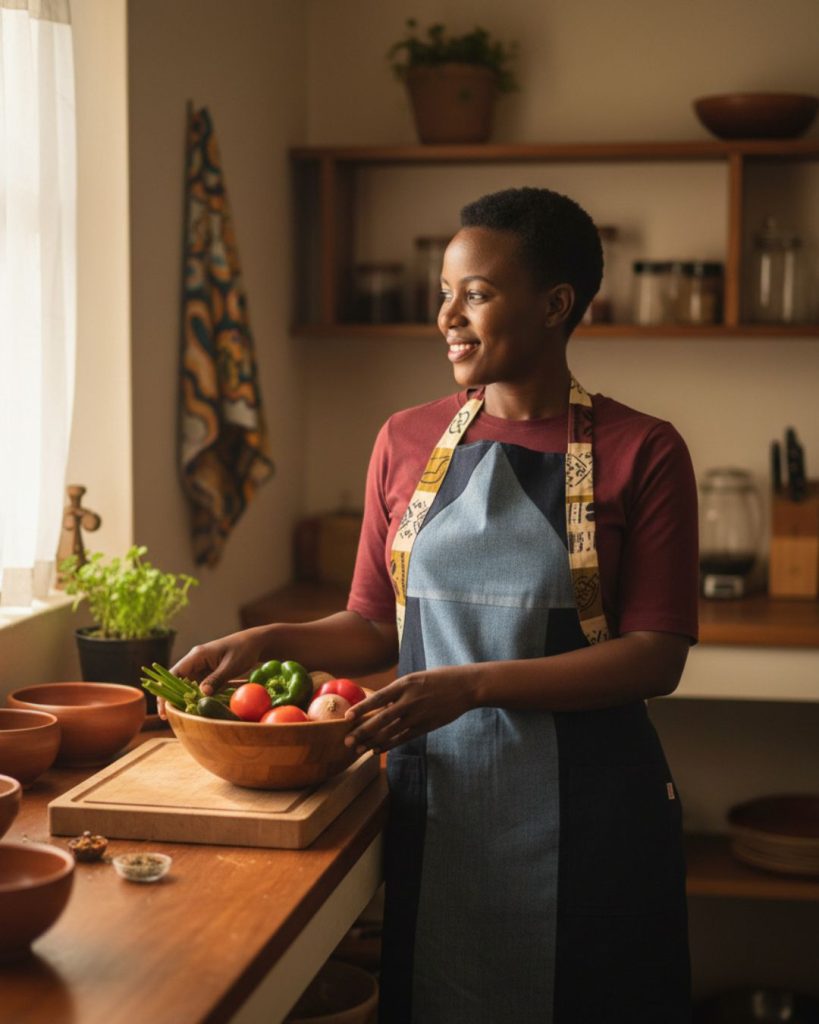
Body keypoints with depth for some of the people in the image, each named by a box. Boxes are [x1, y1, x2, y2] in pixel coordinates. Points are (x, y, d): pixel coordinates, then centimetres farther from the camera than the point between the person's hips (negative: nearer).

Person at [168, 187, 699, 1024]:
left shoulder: (641, 452, -6)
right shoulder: (406, 443, 6)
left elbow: (656, 657, -12)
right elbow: (376, 626, 12)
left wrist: (473, 685, -20)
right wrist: (271, 641, -7)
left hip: (581, 807, -3)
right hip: (432, 796, 3)